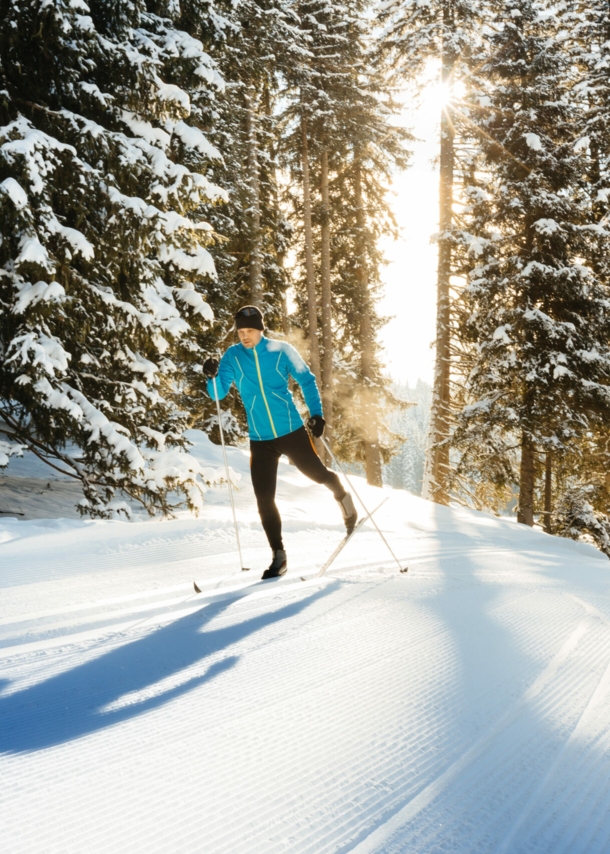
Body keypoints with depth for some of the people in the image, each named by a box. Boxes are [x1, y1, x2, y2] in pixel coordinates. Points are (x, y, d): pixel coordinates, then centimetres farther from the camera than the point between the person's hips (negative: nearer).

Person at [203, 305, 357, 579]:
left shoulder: (281, 350, -4)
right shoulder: (232, 356, -1)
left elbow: (307, 381, 4)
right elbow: (218, 394, -5)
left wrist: (316, 413, -6)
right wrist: (213, 376, -26)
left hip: (292, 431, -1)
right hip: (260, 440, 1)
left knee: (317, 474, 12)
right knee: (264, 499, -2)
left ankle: (342, 497, 47)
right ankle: (279, 556, 12)